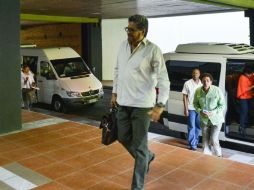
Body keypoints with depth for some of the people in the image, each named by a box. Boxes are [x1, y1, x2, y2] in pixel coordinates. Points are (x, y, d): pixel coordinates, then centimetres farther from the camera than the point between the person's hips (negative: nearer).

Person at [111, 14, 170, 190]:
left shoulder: (153, 50, -13)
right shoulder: (123, 46, 6)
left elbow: (164, 79, -16)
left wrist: (160, 105, -25)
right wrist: (115, 93, 17)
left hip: (142, 105, -6)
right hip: (123, 103, 7)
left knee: (139, 146, 1)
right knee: (124, 138, 18)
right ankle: (148, 157, 46)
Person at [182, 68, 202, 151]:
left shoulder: (202, 83, 3)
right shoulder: (187, 83, -7)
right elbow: (184, 97, -6)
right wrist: (186, 109, -10)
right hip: (191, 108, -4)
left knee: (198, 126, 15)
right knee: (192, 127, 0)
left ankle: (196, 142, 31)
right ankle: (193, 144, 8)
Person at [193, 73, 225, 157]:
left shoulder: (217, 90, -17)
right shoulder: (198, 91, -8)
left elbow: (222, 105, -10)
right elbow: (195, 103, 6)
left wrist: (213, 112, -22)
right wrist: (200, 111, -12)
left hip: (216, 119, -3)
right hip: (204, 120, 3)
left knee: (214, 140, -5)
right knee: (205, 140, 10)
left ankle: (219, 156, 22)